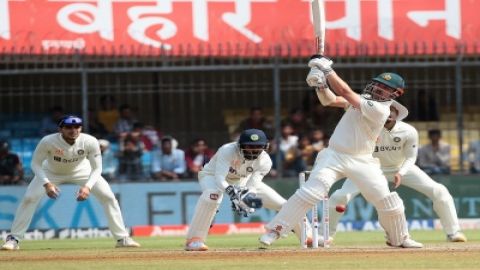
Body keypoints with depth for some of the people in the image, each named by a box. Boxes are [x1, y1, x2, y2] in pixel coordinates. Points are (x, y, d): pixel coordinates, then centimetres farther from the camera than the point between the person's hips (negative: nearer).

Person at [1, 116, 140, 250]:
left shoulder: (90, 142, -30)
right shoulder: (48, 141, -34)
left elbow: (96, 168, -20)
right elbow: (36, 163, -21)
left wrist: (88, 186, -38)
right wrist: (46, 184, -37)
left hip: (81, 171, 1)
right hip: (51, 172, -1)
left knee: (108, 197, -11)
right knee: (29, 198, -18)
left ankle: (122, 238, 1)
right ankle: (13, 239, -6)